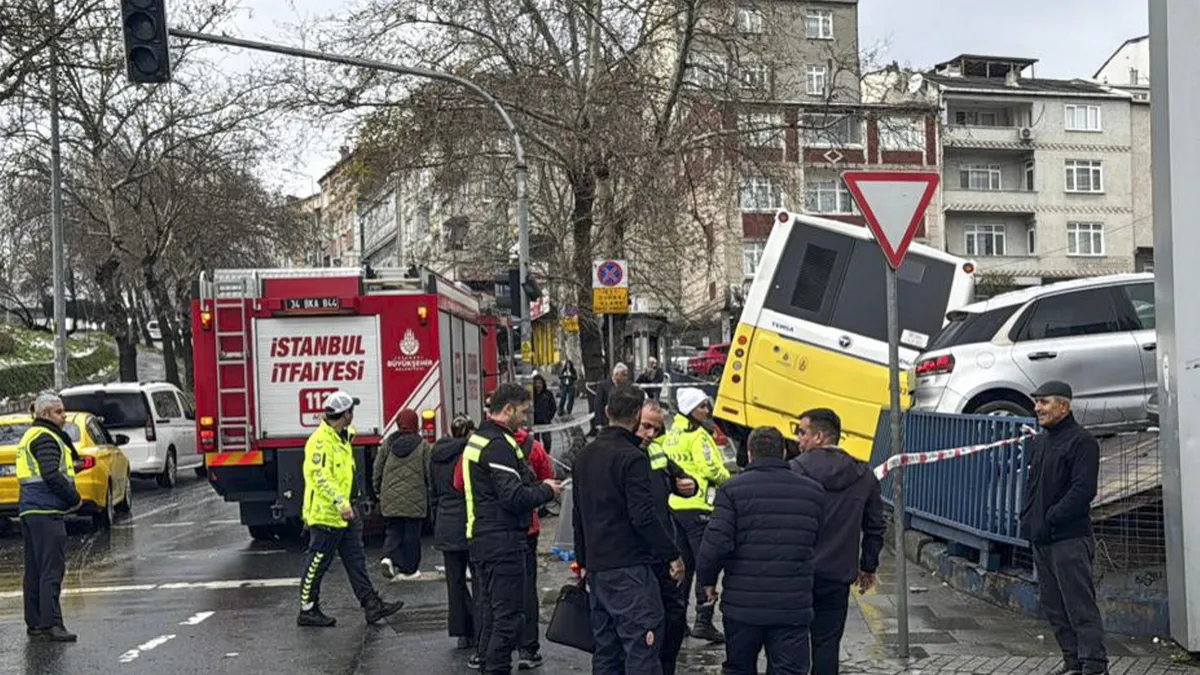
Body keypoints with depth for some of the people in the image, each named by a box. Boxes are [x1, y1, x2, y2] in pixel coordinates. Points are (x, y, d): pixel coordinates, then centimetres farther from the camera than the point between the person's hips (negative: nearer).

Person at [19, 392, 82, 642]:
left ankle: (34, 624, 18)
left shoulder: (31, 435, 21)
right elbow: (52, 475, -21)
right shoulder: (45, 438, -11)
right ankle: (50, 624, -12)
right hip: (45, 511, -10)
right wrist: (75, 499, -12)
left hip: (29, 508, 10)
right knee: (52, 570, -10)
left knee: (34, 571, 13)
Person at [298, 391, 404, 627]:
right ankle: (307, 610, 10)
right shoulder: (321, 441, -18)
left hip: (342, 514, 10)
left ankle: (372, 605, 10)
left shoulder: (342, 437, 14)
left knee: (356, 560, 9)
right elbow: (321, 477, -26)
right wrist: (341, 503, -30)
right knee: (317, 563, 0)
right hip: (325, 513, -10)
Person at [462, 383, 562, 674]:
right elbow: (514, 497, -23)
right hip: (502, 539, -11)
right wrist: (546, 490, -6)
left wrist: (538, 486, 13)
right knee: (510, 614, -5)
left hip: (481, 537, 11)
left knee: (491, 606, 20)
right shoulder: (499, 445, -18)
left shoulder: (477, 439, 15)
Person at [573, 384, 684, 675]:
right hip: (629, 568, -8)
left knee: (605, 650, 14)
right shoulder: (632, 458, -14)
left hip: (596, 567, 9)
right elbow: (644, 517, -19)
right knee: (642, 649, -7)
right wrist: (673, 555, -11)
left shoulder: (585, 456, 13)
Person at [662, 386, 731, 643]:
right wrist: (727, 478, 1)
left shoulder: (671, 435, 14)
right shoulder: (698, 435, -13)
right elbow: (712, 469, -17)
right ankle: (703, 621, -8)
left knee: (684, 563, 16)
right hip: (697, 507, -9)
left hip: (675, 504, 9)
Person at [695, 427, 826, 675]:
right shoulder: (813, 491, 5)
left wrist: (707, 580, 2)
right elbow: (818, 543, 9)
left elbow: (716, 542, -12)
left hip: (742, 605, -1)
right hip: (793, 606, 1)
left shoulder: (732, 489, -5)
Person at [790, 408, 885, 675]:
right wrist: (868, 568, 20)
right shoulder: (864, 476, 4)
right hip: (838, 574, 3)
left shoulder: (797, 469, -11)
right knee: (827, 643, 9)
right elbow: (875, 527, 11)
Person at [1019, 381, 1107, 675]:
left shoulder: (1081, 442, -9)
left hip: (1070, 538, -9)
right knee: (1053, 606, 12)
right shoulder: (1038, 442, 17)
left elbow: (1083, 490, -18)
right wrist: (1027, 519, 10)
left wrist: (1051, 519, -18)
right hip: (1041, 540, 9)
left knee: (1080, 606, -8)